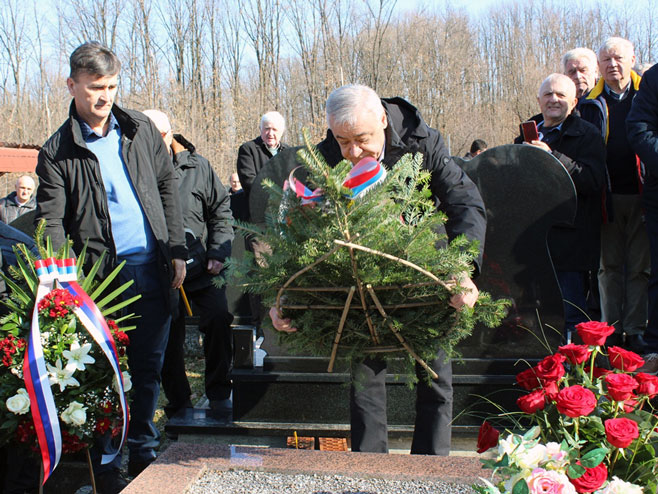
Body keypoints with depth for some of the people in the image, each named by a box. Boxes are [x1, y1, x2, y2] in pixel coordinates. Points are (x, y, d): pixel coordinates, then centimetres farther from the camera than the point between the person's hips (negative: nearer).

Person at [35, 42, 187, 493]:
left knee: (150, 367, 11)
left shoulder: (141, 129, 9)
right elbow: (51, 223, -5)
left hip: (153, 269, 3)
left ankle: (143, 451, 28)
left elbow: (168, 188, 13)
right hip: (101, 275, -3)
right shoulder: (58, 151, -1)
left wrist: (177, 250, 7)